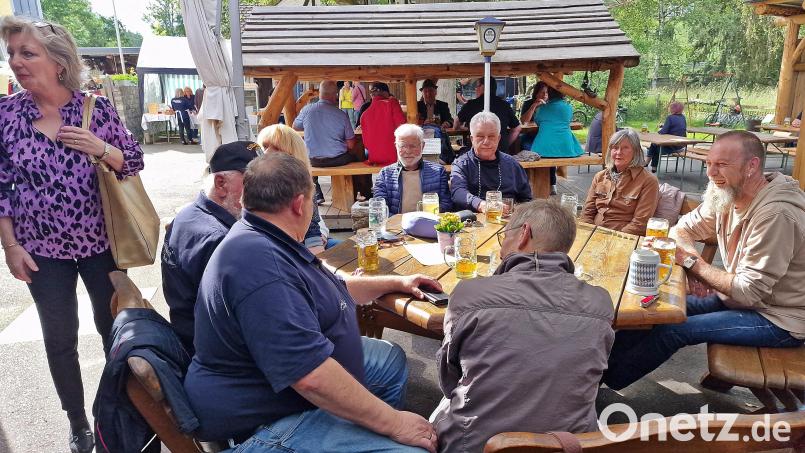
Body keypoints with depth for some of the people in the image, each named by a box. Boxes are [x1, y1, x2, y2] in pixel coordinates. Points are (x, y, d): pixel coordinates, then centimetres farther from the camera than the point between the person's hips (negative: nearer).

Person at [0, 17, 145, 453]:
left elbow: (134, 163, -1)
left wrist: (101, 148, -20)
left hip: (100, 243, 0)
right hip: (42, 250, 1)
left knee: (114, 328, 13)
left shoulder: (96, 107, -7)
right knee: (59, 340, 11)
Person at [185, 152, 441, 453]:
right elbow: (312, 377, -34)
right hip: (270, 421, -11)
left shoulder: (266, 242, 6)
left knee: (392, 359, 23)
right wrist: (394, 423, -25)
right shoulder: (258, 264, -29)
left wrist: (394, 282, 23)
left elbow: (330, 292, 21)